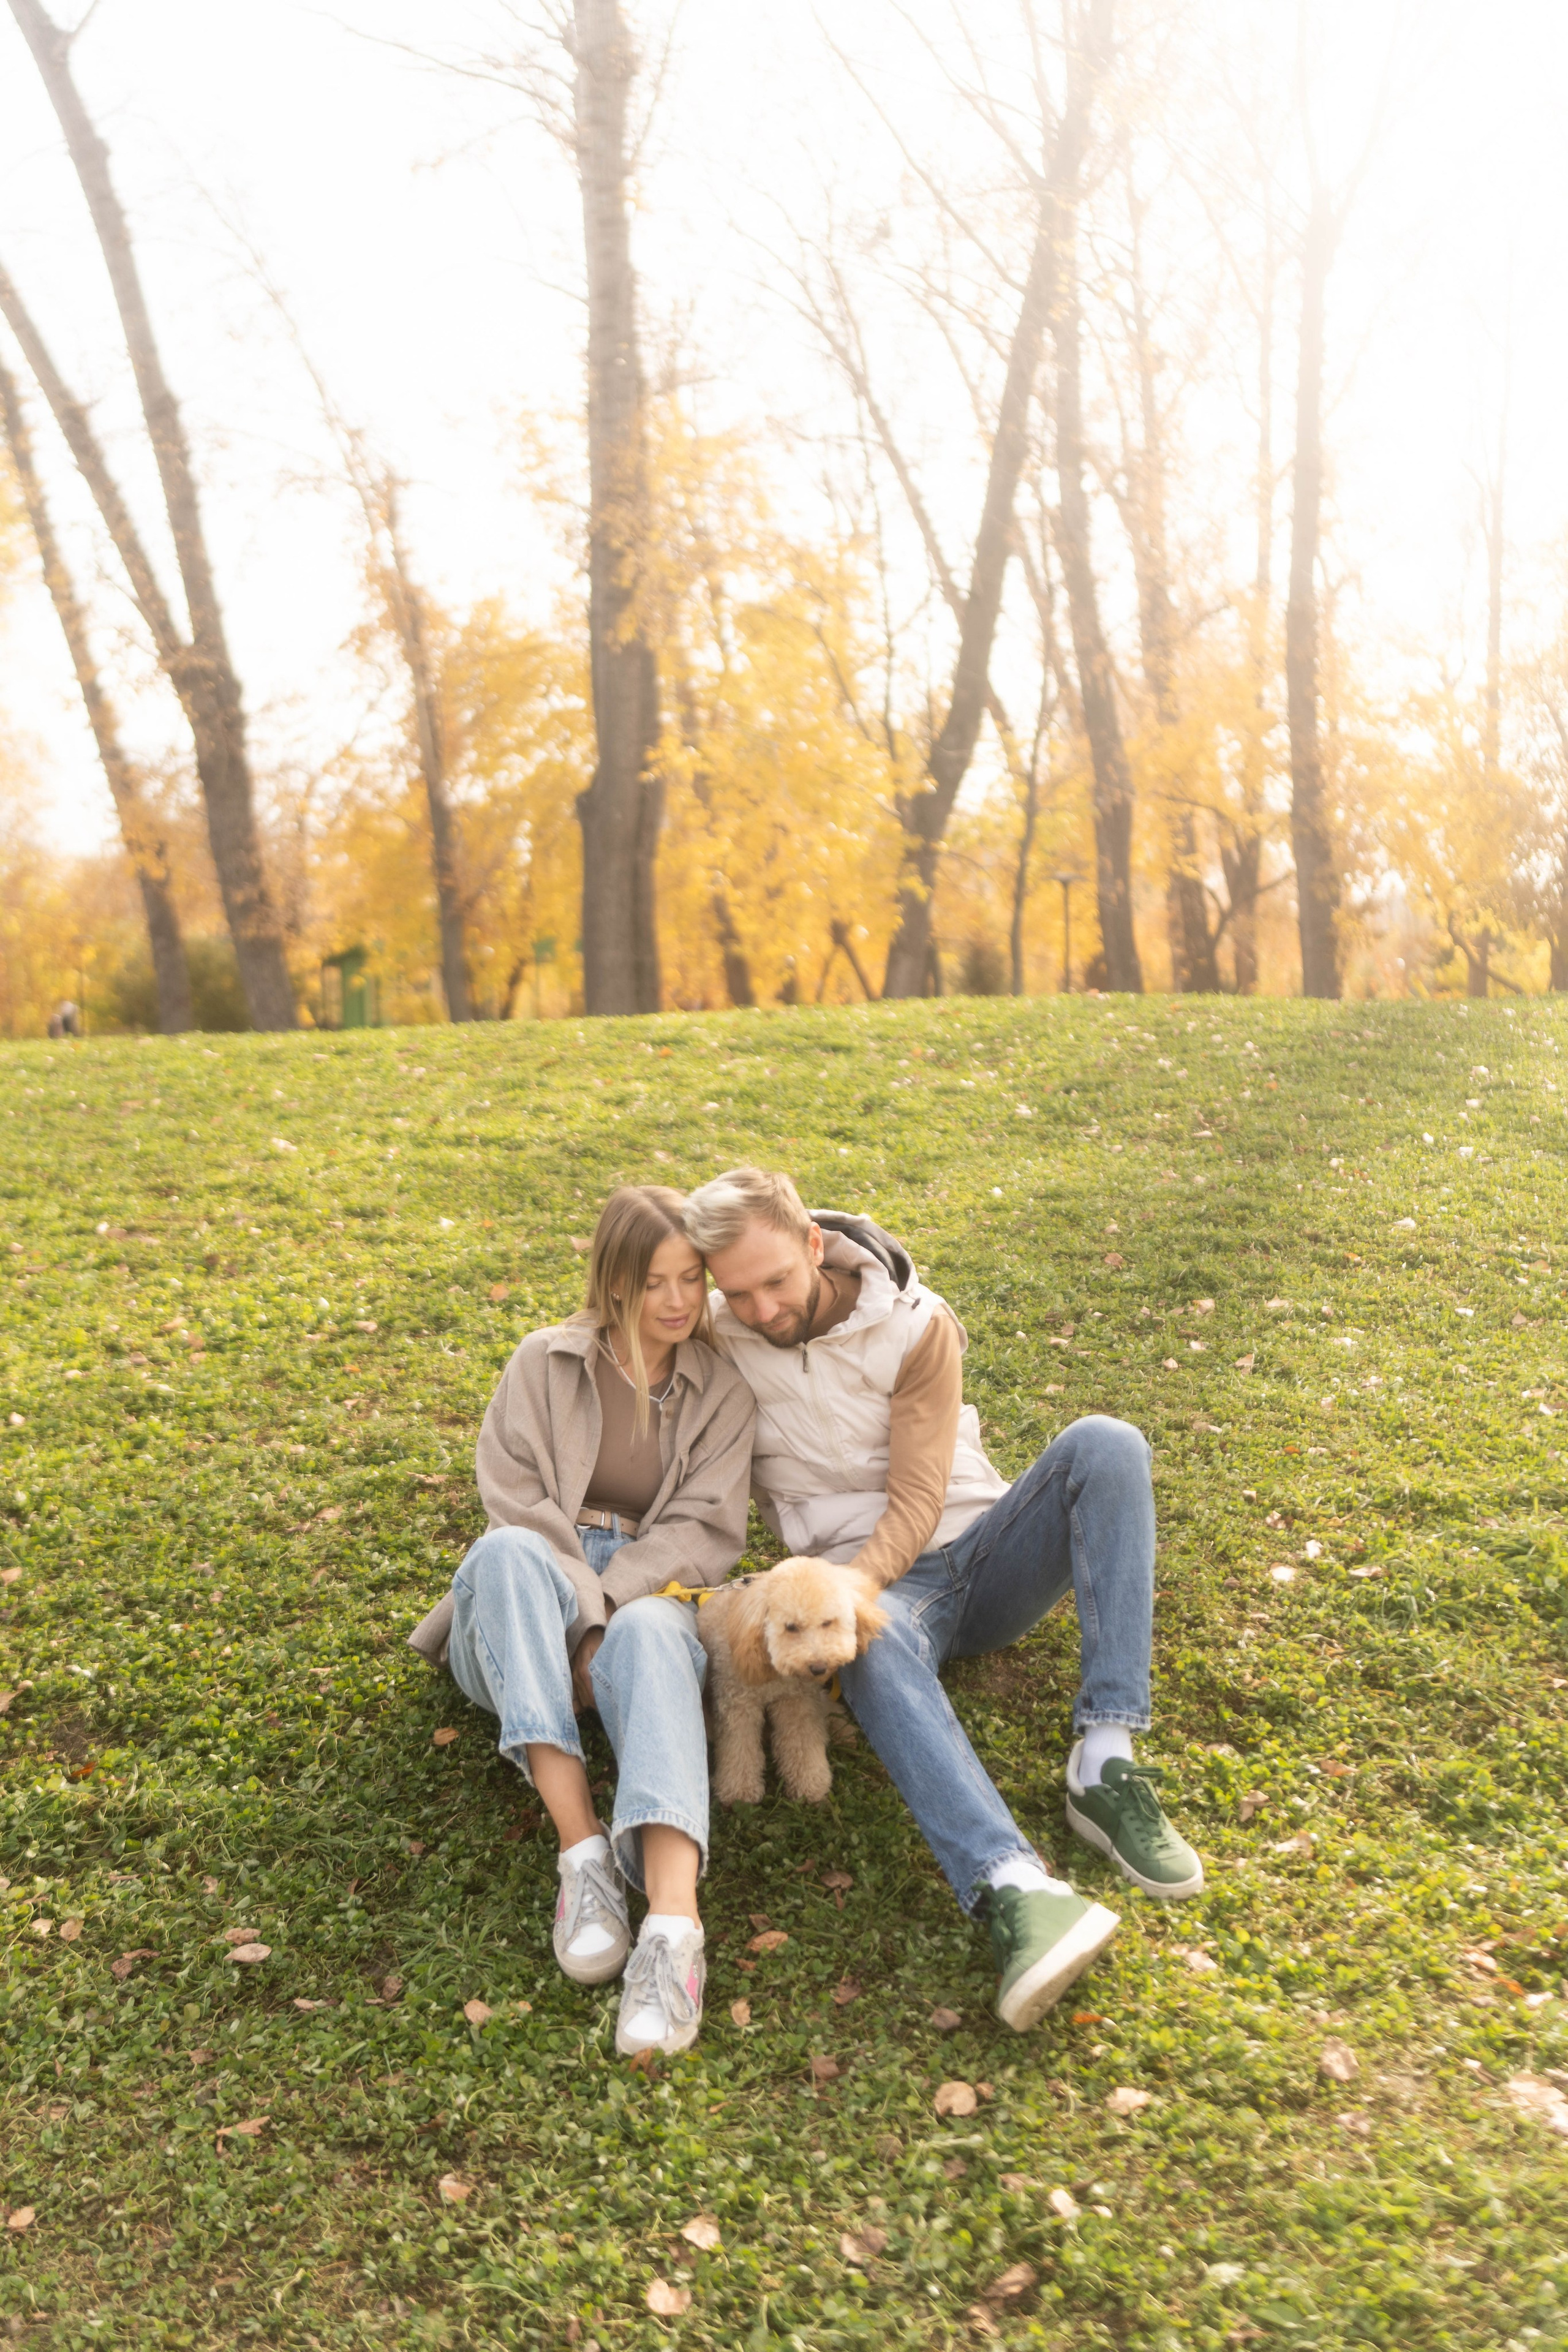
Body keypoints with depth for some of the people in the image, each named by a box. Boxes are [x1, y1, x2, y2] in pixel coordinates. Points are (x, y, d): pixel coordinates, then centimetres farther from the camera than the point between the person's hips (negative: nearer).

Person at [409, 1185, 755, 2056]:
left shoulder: (722, 1392, 10)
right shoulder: (545, 1363, 7)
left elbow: (704, 1530, 0)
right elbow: (516, 1501, -4)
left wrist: (606, 1611, -17)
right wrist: (580, 1616, -19)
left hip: (645, 1595, 0)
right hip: (519, 1626, 1)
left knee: (652, 1636, -39)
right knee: (506, 1553, -37)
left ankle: (675, 1922, -60)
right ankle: (583, 1848, -45)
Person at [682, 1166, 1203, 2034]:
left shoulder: (915, 1326, -10)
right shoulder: (712, 1336, -4)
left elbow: (916, 1505, -13)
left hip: (978, 1546, 2)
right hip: (865, 1574, -1)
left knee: (1104, 1444, -27)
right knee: (875, 1650, -40)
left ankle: (1104, 1767, -34)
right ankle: (1016, 1890, -60)